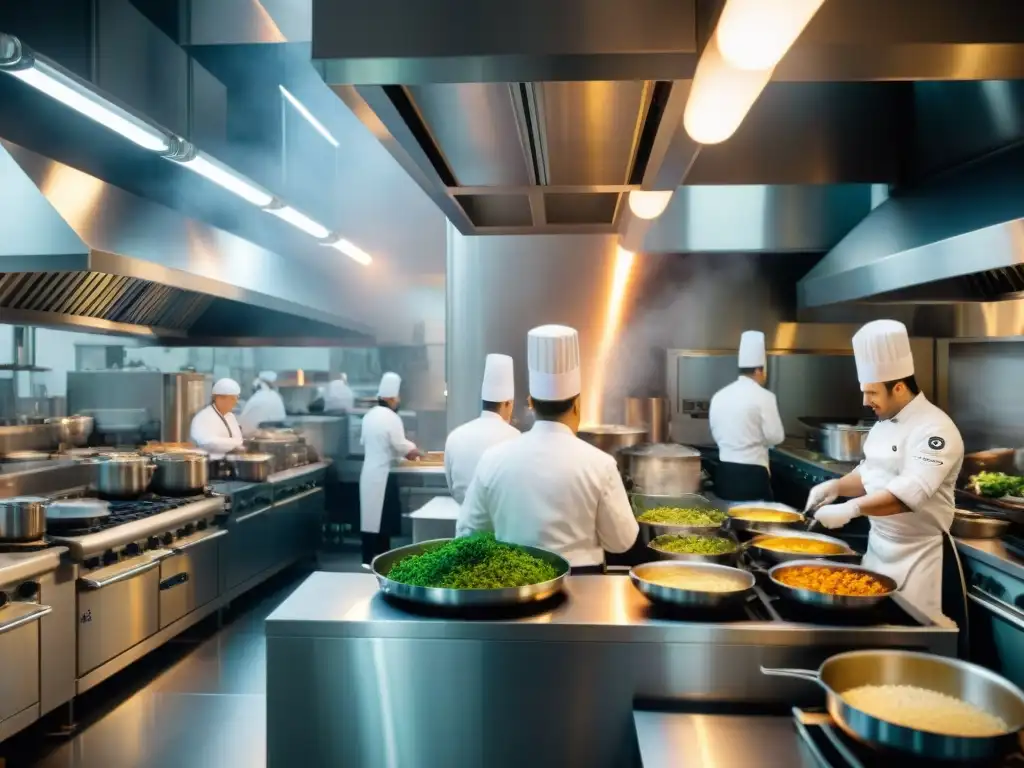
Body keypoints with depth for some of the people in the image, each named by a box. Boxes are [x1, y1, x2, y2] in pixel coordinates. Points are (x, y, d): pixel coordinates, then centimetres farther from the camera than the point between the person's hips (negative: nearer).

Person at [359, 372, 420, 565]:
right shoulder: (391, 417, -15)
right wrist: (412, 450, 6)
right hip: (382, 473, -8)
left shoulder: (369, 415, 9)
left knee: (370, 516, 11)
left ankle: (368, 559, 17)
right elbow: (400, 445, -15)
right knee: (383, 518, 0)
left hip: (368, 472, 8)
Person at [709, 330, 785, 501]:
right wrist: (759, 441, 11)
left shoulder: (719, 396, 7)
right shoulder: (763, 397, -10)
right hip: (752, 474, -6)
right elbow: (775, 436, -8)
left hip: (724, 472, 6)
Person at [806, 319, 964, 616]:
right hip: (878, 546, 8)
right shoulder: (884, 424, 8)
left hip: (917, 555, -8)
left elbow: (911, 492, -32)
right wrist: (836, 486, -3)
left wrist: (851, 508, -41)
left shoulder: (935, 429, -20)